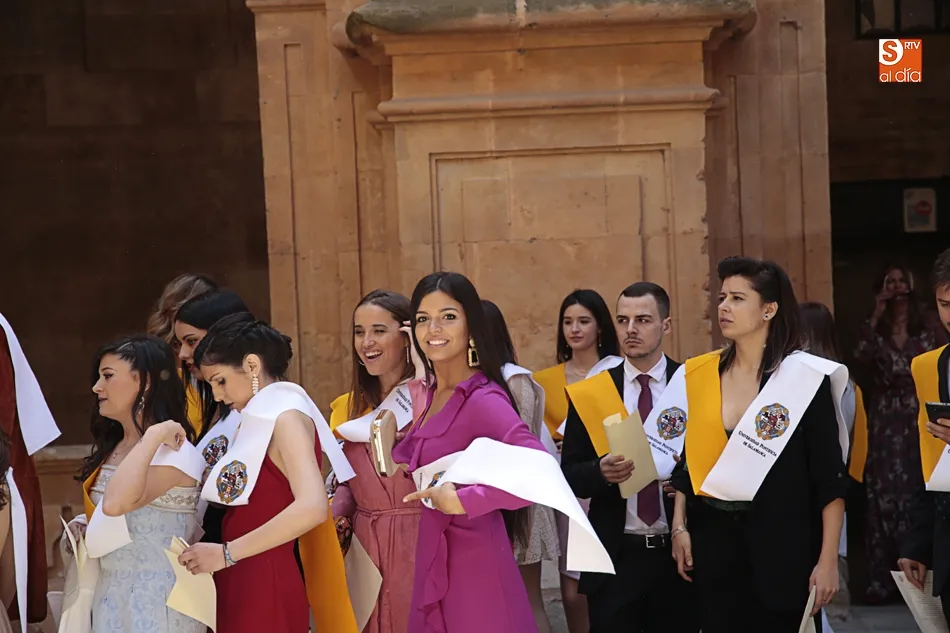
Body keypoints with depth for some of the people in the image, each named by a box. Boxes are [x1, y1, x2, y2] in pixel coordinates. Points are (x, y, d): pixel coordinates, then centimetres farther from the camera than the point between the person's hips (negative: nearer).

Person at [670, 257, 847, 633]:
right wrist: (679, 528, 4)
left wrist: (828, 560, -10)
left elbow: (830, 478, -7)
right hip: (713, 540, 4)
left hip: (783, 543, -3)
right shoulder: (696, 376, 5)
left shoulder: (804, 377, -7)